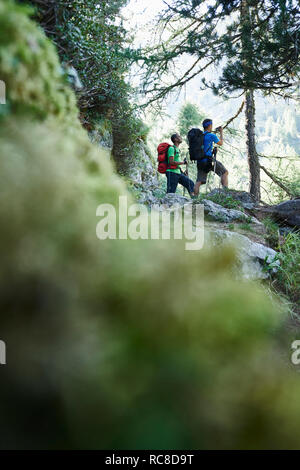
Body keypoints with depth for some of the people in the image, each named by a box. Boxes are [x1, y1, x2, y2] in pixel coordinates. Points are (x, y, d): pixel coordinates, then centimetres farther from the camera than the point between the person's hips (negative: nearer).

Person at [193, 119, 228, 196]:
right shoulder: (211, 135, -5)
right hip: (209, 160, -6)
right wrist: (221, 132, 24)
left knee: (199, 181, 4)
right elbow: (220, 143, 11)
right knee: (225, 172, 5)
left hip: (200, 161, 6)